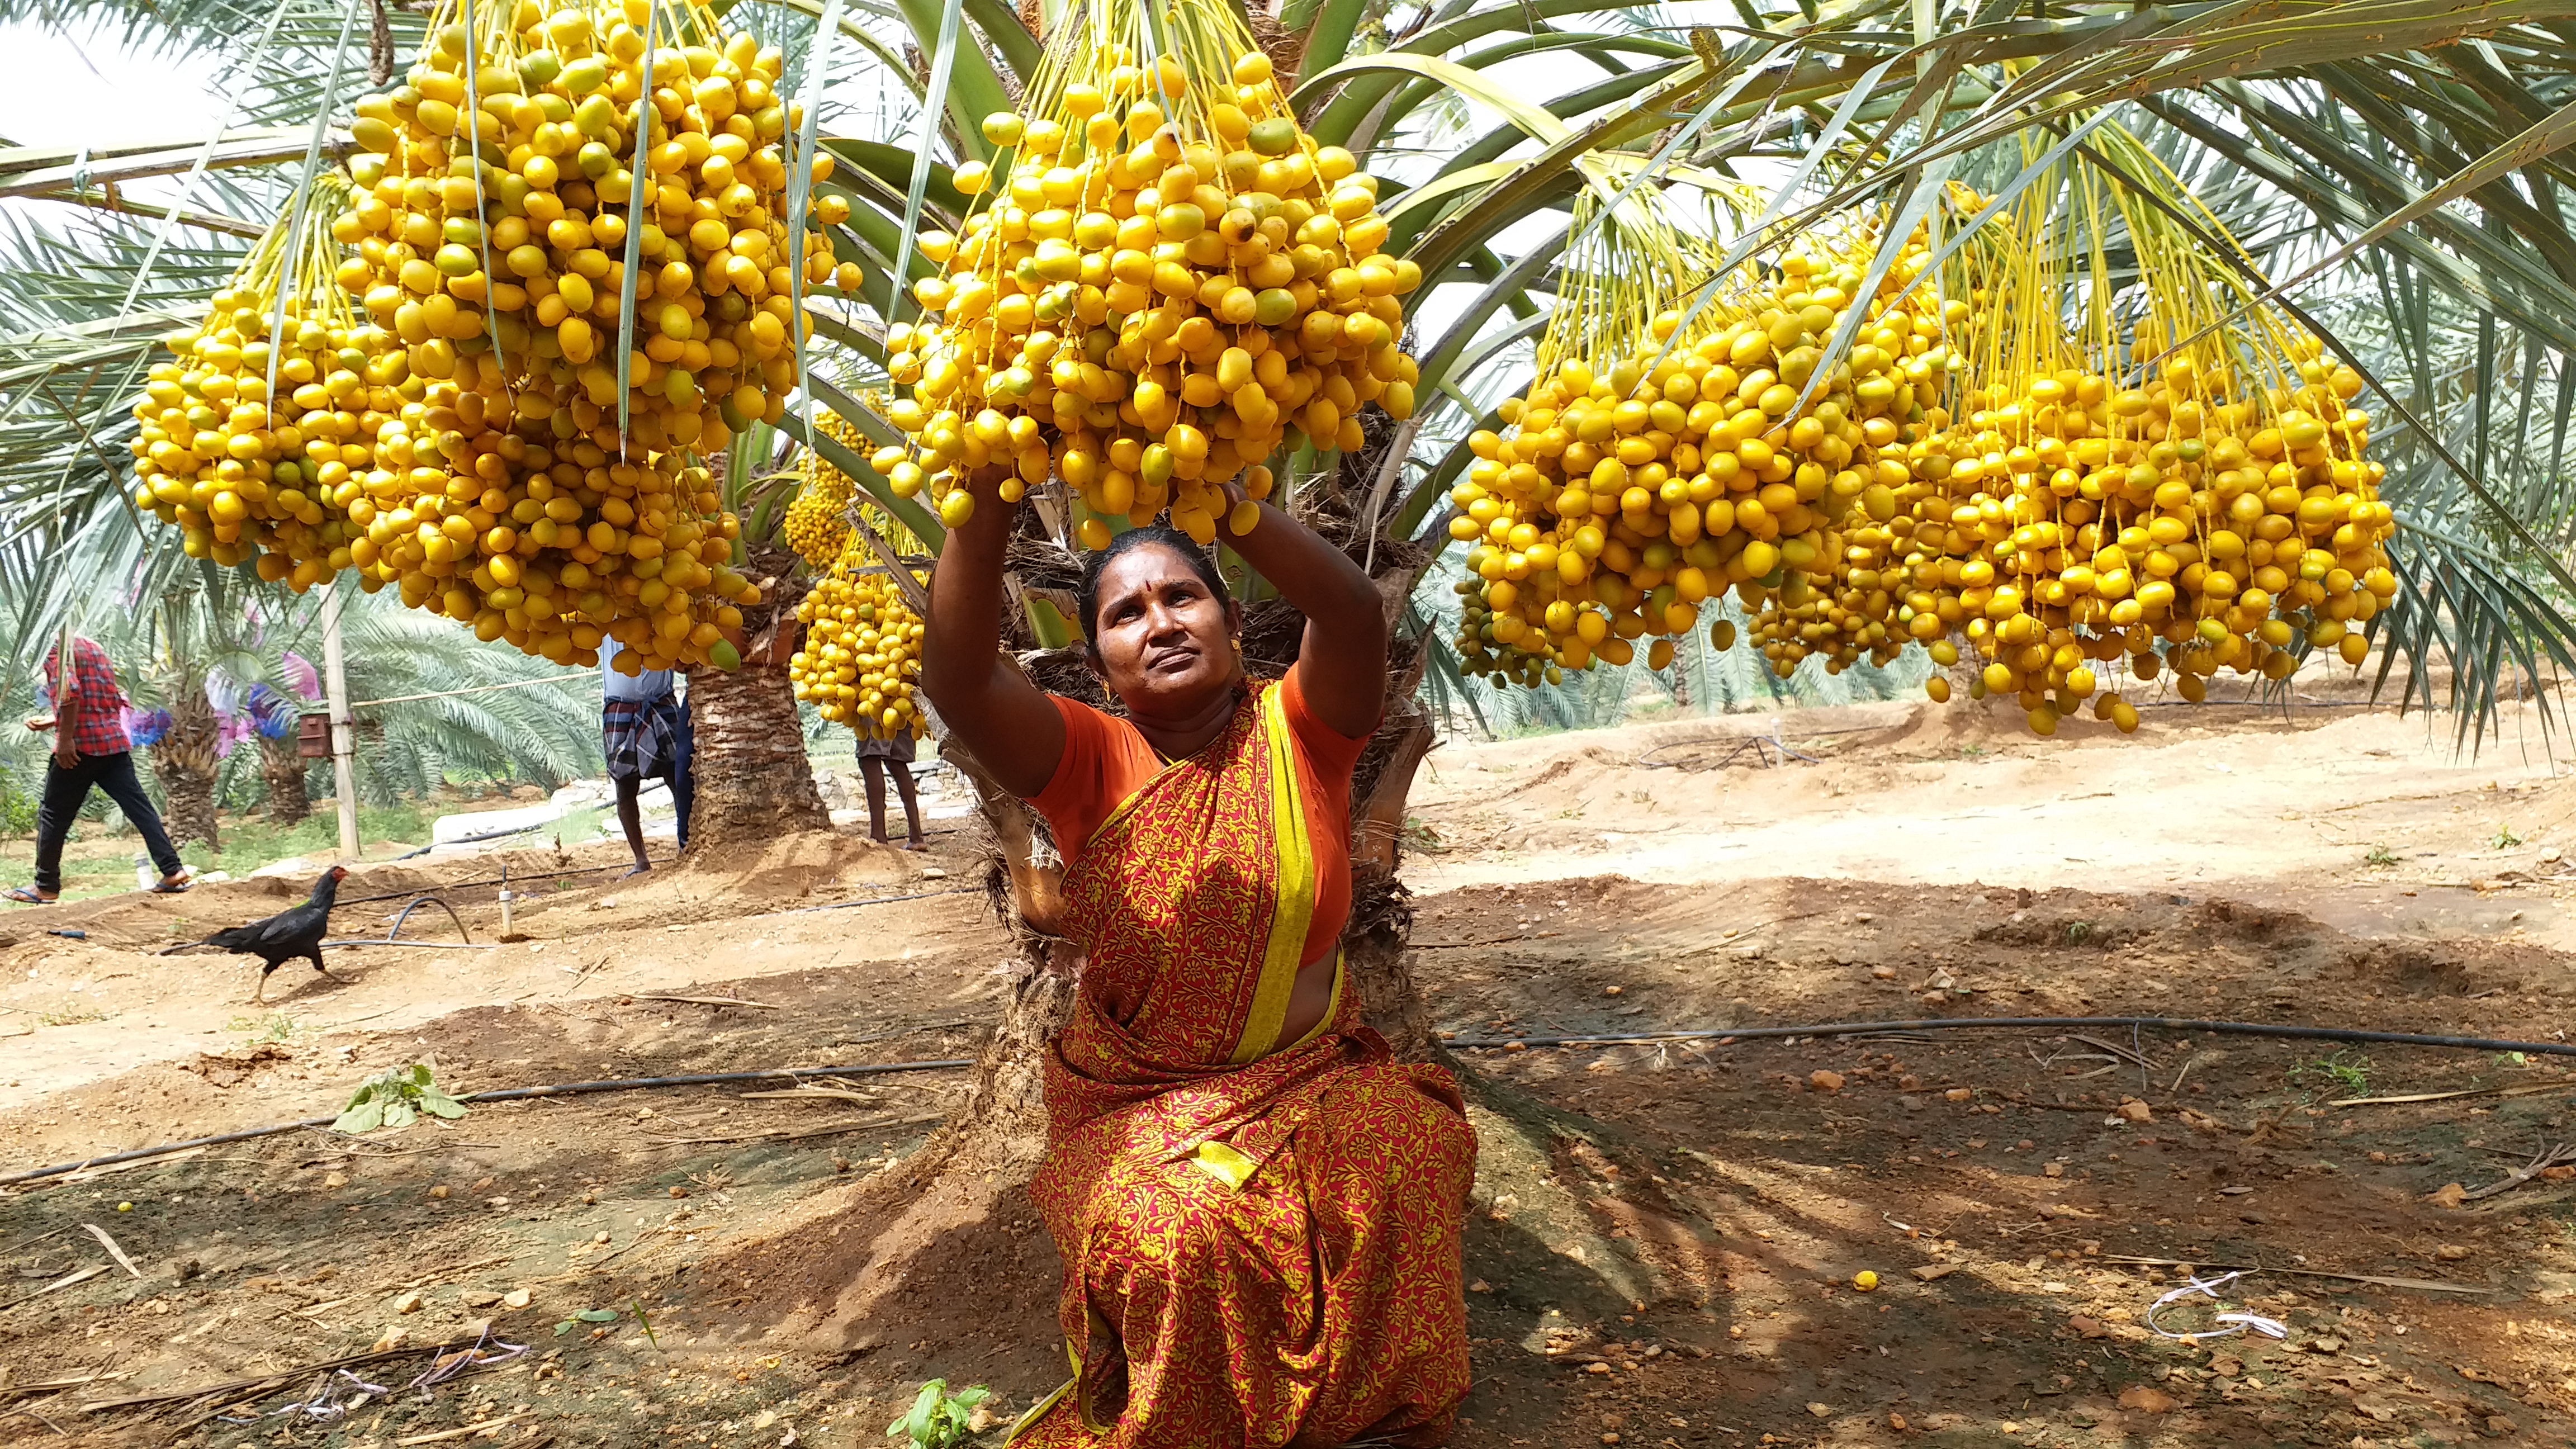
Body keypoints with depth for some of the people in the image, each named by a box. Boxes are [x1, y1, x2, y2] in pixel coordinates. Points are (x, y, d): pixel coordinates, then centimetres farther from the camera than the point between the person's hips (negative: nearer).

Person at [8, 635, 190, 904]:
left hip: (78, 746, -7)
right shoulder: (94, 649, 21)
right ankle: (173, 869, -8)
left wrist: (65, 738, -21)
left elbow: (69, 693, -22)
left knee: (53, 815, 6)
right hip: (115, 743, 7)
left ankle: (46, 886, 12)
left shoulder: (56, 649, -5)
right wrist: (51, 721, 29)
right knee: (140, 808, 1)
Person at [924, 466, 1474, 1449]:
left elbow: (1354, 609, -25)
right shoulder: (1091, 763, -4)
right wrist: (990, 490, -34)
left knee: (1399, 1166, -28)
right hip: (1136, 1105, 0)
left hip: (1313, 1079, 1)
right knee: (1176, 1229, -30)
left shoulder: (1295, 732, -3)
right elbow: (957, 675, -22)